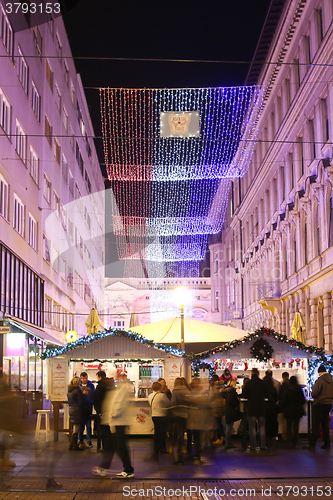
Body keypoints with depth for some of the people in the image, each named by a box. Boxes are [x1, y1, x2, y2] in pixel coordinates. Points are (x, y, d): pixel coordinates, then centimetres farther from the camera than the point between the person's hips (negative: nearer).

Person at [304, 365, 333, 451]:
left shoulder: (320, 381, -15)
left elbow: (314, 394, -19)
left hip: (320, 405, -6)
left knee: (316, 425, -4)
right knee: (325, 425, 14)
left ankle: (312, 445, -3)